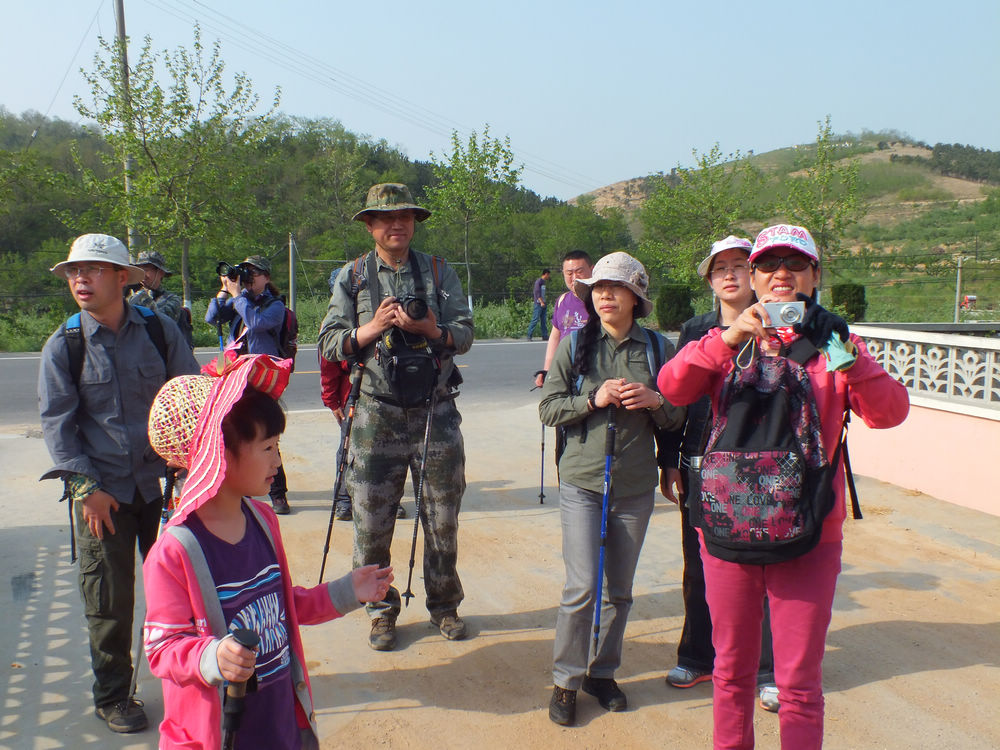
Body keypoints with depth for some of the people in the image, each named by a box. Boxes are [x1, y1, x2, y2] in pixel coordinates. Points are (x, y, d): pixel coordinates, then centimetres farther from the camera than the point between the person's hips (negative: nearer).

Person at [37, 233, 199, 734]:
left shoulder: (159, 330, -2)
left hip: (162, 481, 1)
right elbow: (56, 422, -3)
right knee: (109, 597, 7)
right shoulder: (63, 346, -4)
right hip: (101, 490, -1)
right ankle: (111, 696, 27)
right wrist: (87, 487, -9)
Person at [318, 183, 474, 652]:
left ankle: (444, 605, 29)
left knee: (443, 520, 10)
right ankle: (381, 609, 24)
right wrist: (372, 329, -16)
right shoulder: (352, 277, 6)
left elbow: (464, 333, 1)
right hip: (377, 415, 0)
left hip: (436, 413, 1)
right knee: (371, 521, 4)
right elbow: (329, 344, 0)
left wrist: (430, 329, -18)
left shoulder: (439, 272, 8)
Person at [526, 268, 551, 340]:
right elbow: (537, 292, -18)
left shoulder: (543, 281, 18)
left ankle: (545, 335, 10)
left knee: (543, 320, 8)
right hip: (538, 304, -9)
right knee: (535, 320, -10)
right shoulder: (539, 281, -10)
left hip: (542, 303, 9)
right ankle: (529, 336, -8)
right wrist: (541, 302, -23)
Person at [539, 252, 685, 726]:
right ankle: (566, 681, 14)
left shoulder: (658, 347, 3)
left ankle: (602, 672, 30)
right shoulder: (575, 344, -1)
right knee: (582, 588, -5)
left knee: (619, 590, 12)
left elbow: (678, 418, 8)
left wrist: (655, 401, -13)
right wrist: (594, 399, -17)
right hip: (581, 483, -2)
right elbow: (548, 408, -3)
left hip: (636, 487, 2)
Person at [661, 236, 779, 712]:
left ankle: (768, 671, 21)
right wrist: (671, 464, 6)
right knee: (699, 569, 12)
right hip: (700, 468, 3)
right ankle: (698, 658, 30)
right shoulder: (694, 331, 8)